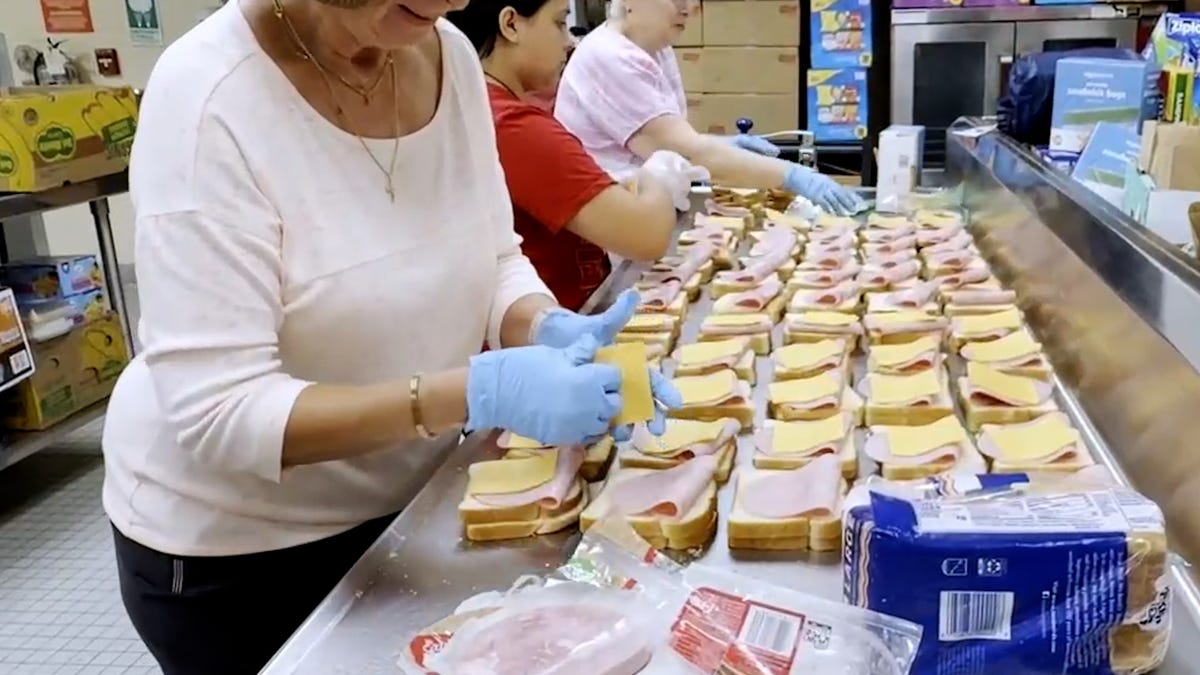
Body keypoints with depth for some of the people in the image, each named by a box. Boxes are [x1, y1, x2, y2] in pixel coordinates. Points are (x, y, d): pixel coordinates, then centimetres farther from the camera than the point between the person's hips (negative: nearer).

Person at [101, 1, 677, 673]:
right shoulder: (211, 96, -26)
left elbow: (494, 257, 1)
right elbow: (218, 412, -27)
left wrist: (550, 332, -20)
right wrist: (477, 392, -36)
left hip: (410, 492, 6)